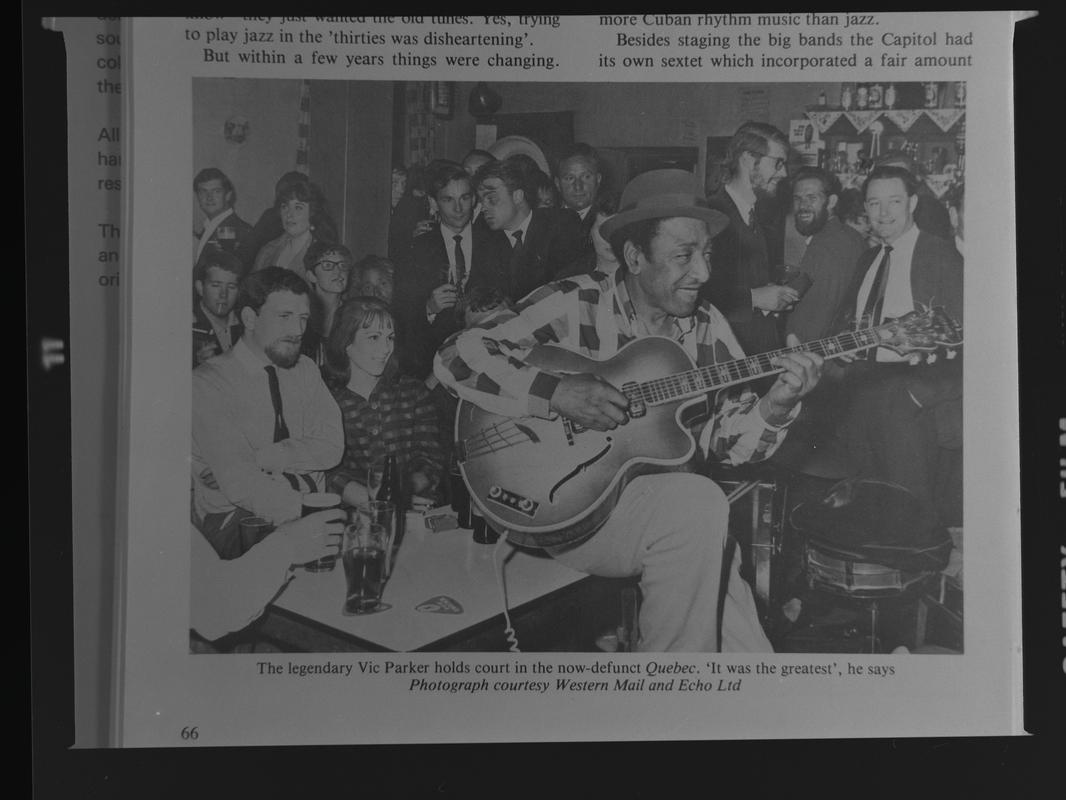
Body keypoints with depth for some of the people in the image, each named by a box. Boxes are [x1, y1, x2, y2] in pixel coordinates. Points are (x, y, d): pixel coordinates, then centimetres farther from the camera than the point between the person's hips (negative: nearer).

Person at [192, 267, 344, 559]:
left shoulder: (305, 370, 15)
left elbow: (331, 447, 0)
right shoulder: (208, 383, -5)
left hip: (312, 509, 6)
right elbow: (239, 482, -17)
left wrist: (259, 458, -14)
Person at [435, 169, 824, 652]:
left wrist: (775, 407, -18)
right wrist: (556, 393, -25)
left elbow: (728, 440, 2)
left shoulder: (707, 327, 6)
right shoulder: (574, 305, -8)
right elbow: (455, 357, -14)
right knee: (698, 505, -29)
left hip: (667, 510, 4)